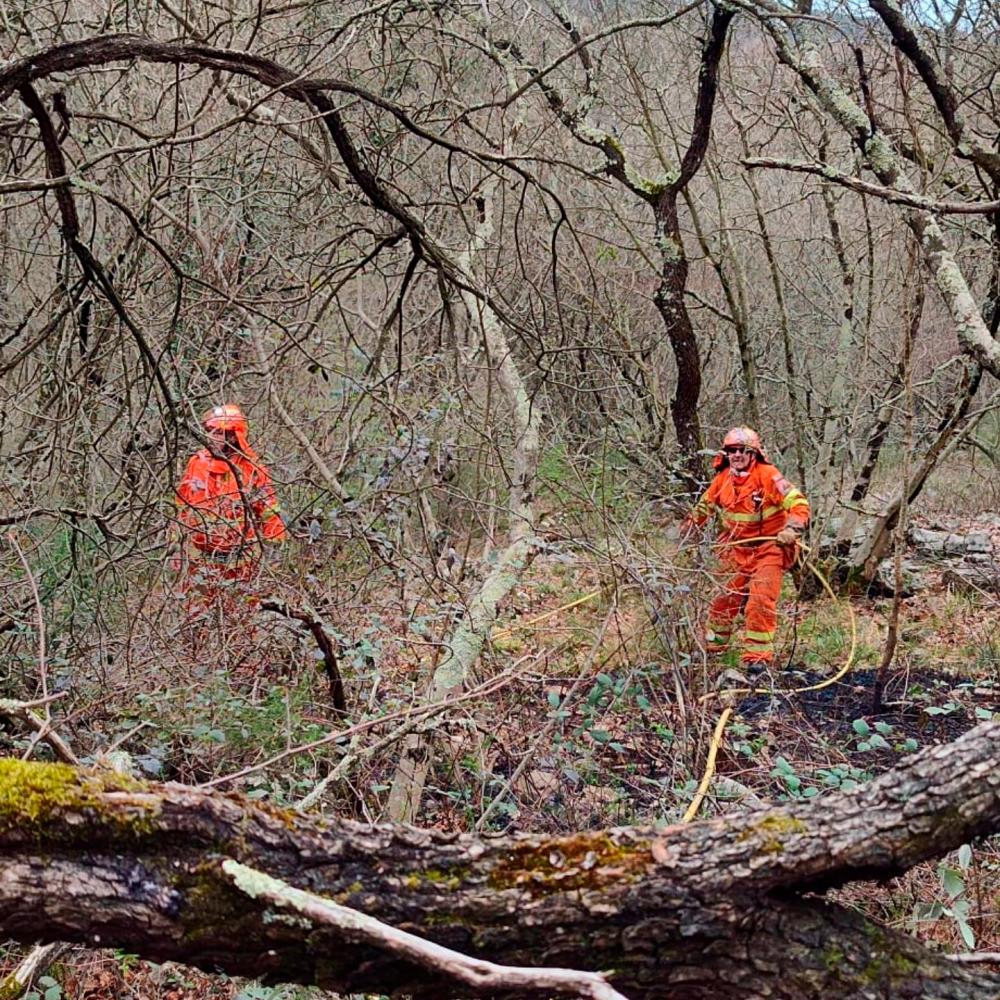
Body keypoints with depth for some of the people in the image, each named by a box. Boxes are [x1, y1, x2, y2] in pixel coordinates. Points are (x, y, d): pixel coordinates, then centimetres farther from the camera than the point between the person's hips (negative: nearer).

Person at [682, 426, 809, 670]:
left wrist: (791, 529, -36)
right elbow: (704, 506, 22)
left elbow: (798, 503, -21)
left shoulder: (767, 475, -16)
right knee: (726, 597, 8)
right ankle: (713, 644, 30)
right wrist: (690, 527, 17)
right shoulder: (723, 479, 2)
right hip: (738, 550, 5)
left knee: (761, 600, -14)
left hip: (769, 547, -5)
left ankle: (758, 655, -6)